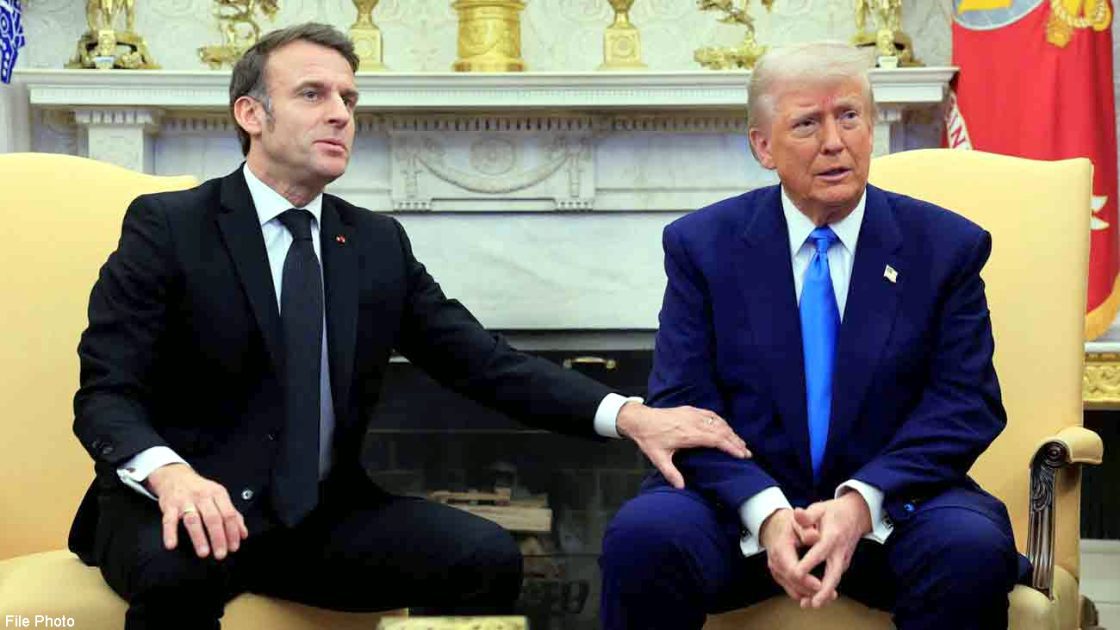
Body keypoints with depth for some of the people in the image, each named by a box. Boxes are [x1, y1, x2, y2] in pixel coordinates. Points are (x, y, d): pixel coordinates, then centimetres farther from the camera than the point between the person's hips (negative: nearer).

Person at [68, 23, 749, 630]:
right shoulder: (167, 227, -3)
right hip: (179, 508, -4)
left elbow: (482, 358, 4)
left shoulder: (380, 243, 10)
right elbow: (105, 395, -9)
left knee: (488, 557, -18)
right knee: (177, 567, -38)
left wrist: (626, 414, -12)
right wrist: (171, 473, -33)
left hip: (325, 516, 5)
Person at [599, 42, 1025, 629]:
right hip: (741, 503, 0)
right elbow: (682, 404, -3)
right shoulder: (701, 244, 4)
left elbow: (965, 406, -2)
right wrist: (766, 511, -20)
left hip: (891, 503, 0)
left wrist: (861, 503, -18)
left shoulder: (947, 246, 4)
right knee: (641, 537, -28)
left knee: (974, 549, -30)